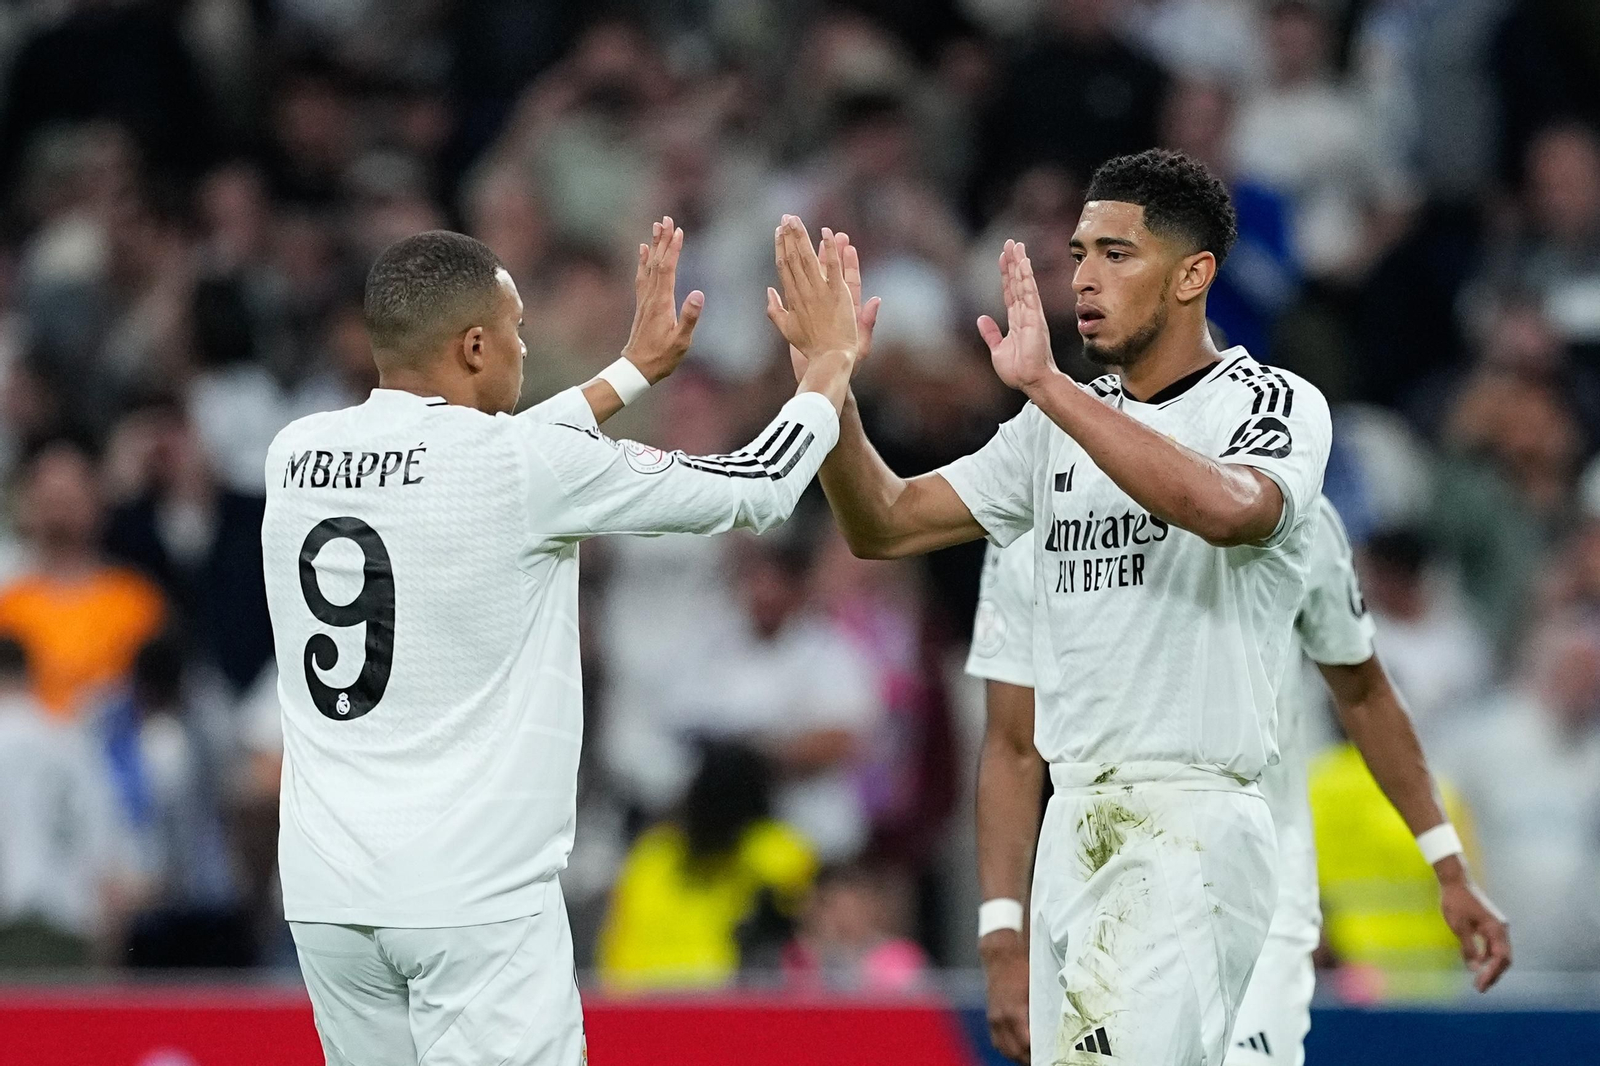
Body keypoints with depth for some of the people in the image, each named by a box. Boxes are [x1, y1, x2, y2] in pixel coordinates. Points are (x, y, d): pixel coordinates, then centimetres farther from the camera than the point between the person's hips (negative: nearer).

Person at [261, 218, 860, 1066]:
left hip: (328, 892, 6)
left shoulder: (298, 457, 7)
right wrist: (831, 362, 19)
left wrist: (633, 371, 34)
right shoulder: (529, 468, -10)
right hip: (476, 899, -6)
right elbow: (755, 490, 1)